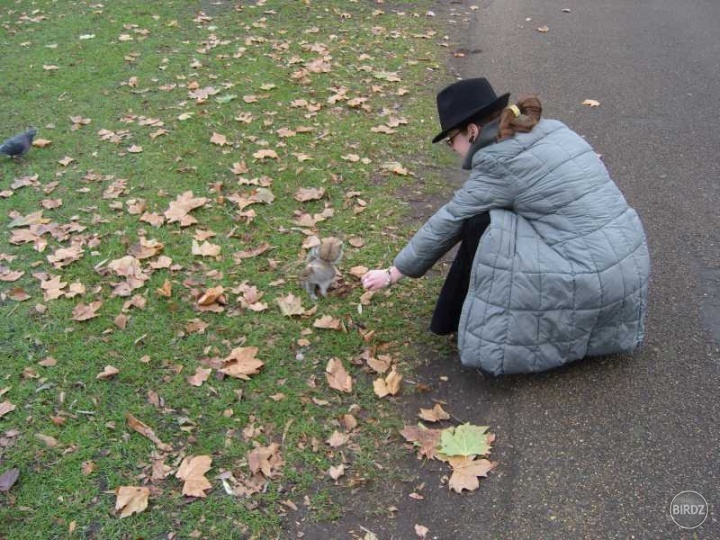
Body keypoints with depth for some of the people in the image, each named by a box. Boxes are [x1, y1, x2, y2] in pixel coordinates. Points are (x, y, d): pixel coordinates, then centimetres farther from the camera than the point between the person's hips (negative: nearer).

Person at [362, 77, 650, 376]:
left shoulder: (498, 164, -12)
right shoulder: (550, 130, 10)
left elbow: (447, 223, -4)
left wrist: (394, 273, 7)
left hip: (592, 282, -9)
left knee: (481, 226, -4)